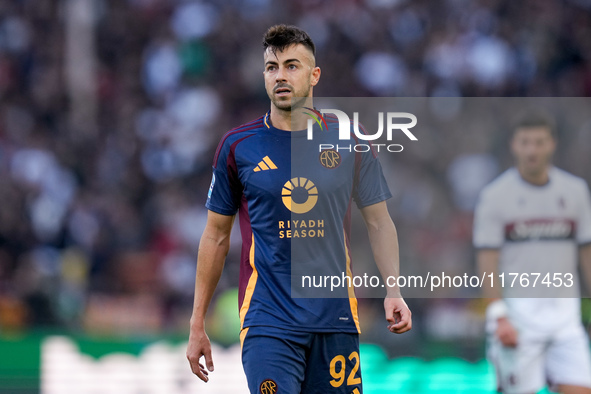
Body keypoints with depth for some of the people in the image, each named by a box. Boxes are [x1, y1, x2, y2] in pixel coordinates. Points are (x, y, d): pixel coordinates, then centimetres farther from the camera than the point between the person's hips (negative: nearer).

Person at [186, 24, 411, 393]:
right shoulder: (238, 145, 3)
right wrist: (197, 324, 9)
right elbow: (216, 236, 10)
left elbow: (378, 220, 11)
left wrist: (393, 291, -4)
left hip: (337, 318, 2)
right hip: (267, 320, -2)